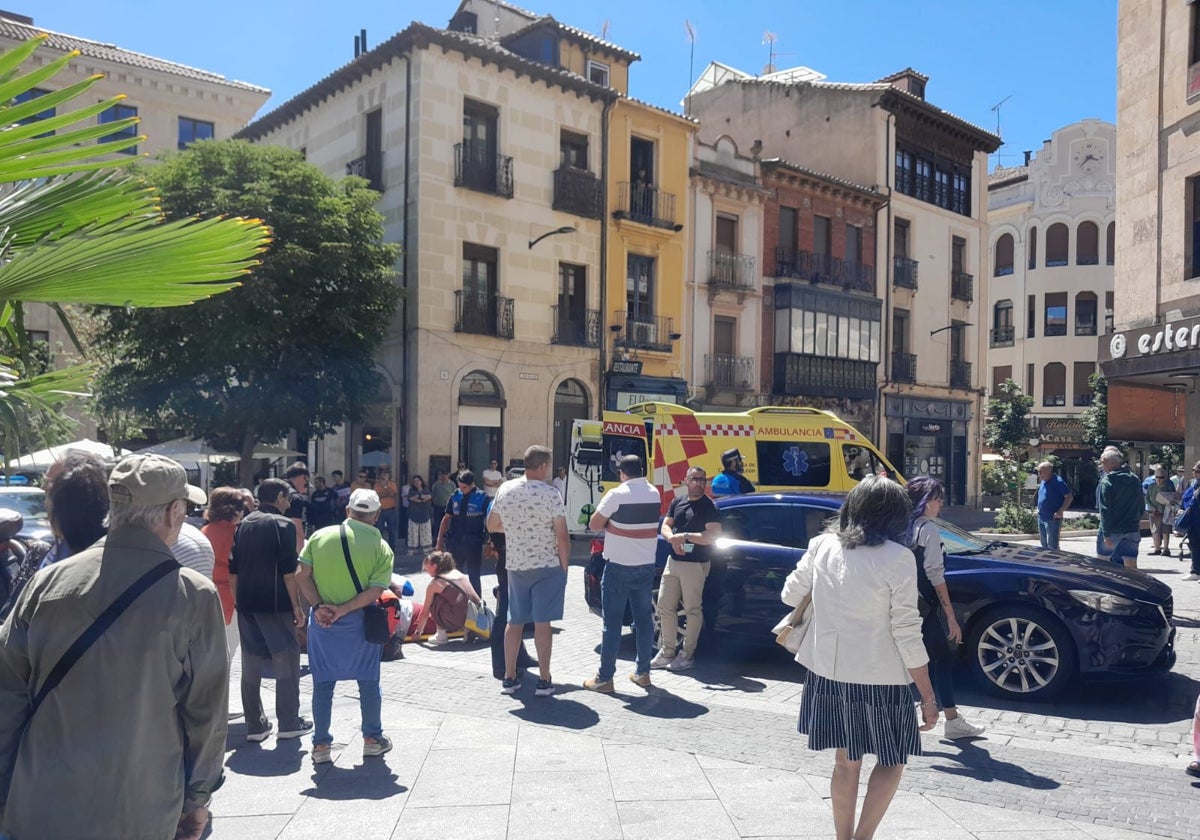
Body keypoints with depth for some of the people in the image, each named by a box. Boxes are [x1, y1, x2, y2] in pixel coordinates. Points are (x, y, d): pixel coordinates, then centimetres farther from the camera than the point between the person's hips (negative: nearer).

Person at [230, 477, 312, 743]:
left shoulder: (243, 525, 10)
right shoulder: (283, 524, -8)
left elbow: (233, 570, 12)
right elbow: (288, 571, -13)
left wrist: (238, 602, 19)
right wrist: (297, 606, -9)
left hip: (247, 605, 6)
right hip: (275, 605, -6)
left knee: (251, 666, 10)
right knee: (287, 663, 6)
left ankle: (255, 725, 15)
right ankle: (288, 723, 11)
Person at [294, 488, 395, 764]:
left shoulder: (320, 536, -2)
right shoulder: (381, 547, -7)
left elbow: (301, 574, -6)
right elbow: (375, 591, -16)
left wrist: (318, 606, -9)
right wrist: (343, 609, -14)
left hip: (321, 620, 2)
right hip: (359, 621, -1)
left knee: (323, 682, 12)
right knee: (368, 680, 15)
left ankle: (321, 745, 18)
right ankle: (372, 739, 25)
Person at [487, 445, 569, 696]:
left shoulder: (505, 489, -1)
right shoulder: (550, 494, -15)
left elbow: (492, 524, 11)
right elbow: (562, 536, -14)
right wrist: (564, 566, -3)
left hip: (515, 565, 4)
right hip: (547, 566, -4)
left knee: (515, 621, 13)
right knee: (542, 622, 1)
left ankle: (509, 677, 18)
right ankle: (544, 680, 7)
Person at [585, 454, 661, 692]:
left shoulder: (617, 495, -14)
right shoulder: (655, 494, 4)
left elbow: (594, 524, -8)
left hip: (619, 567, -5)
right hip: (646, 566, 5)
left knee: (613, 623, -1)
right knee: (644, 619, 12)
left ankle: (604, 678, 3)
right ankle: (643, 673, 19)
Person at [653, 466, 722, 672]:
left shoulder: (708, 506, -6)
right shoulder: (677, 502, 12)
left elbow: (714, 535, -16)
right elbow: (665, 526, 12)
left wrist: (686, 536, -18)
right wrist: (672, 538, -10)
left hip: (695, 564, -6)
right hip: (673, 561, 6)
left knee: (692, 610, 0)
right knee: (665, 606, 9)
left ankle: (687, 655, 9)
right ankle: (667, 651, 20)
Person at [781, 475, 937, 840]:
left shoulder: (822, 545, -2)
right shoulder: (898, 558, -15)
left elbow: (791, 595, 10)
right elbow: (906, 632, -13)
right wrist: (928, 695, -6)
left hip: (827, 672, 4)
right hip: (877, 677, -4)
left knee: (846, 761, 19)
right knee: (891, 760, 17)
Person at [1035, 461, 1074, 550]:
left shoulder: (1057, 481, -13)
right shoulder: (1042, 482, 11)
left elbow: (1070, 497, -14)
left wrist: (1060, 511, -19)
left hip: (1053, 519, -8)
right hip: (1041, 518, 8)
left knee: (1052, 547, -7)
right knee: (1044, 545, 16)